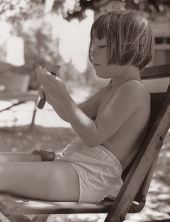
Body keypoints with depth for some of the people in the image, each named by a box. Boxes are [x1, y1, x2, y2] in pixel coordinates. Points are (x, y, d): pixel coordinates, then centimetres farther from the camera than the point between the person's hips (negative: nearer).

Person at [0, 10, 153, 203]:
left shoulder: (133, 89, -12)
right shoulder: (112, 89, 20)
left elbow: (94, 136, -20)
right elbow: (73, 115, 25)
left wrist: (64, 97, -19)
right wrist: (54, 98, 5)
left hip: (91, 175, -10)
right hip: (72, 159, 10)